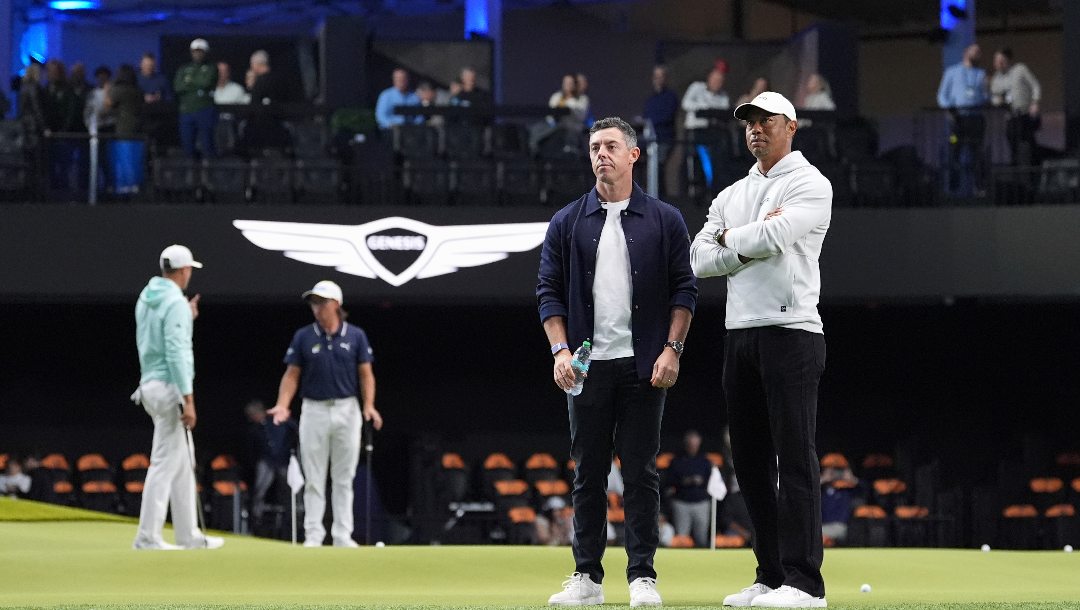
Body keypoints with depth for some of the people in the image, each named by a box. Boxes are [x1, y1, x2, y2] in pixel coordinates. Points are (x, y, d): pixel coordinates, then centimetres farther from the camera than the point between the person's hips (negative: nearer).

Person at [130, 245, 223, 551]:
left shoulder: (146, 299, 13)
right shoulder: (175, 302, -15)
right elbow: (176, 352, -21)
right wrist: (188, 399, -21)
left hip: (150, 384, 10)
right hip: (169, 387, -10)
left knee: (183, 462, 15)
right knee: (165, 463, -7)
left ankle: (188, 534, 18)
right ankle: (147, 536, -7)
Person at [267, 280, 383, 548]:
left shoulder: (355, 336, 2)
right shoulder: (303, 337, 2)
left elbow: (366, 374, 1)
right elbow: (292, 375, 2)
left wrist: (369, 405, -13)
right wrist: (283, 405, -12)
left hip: (347, 410, 0)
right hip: (314, 411, 0)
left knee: (344, 478, 4)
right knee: (314, 478, 1)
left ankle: (342, 535, 7)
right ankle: (313, 535, 4)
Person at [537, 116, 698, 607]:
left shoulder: (664, 220, 5)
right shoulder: (567, 222, 8)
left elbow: (684, 289, 3)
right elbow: (549, 292, 7)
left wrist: (671, 350, -7)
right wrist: (561, 350, -6)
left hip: (643, 366, -2)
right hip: (587, 365, 2)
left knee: (641, 471, -1)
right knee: (588, 473, 4)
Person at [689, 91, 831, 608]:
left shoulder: (809, 184, -1)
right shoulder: (731, 196, 19)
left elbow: (773, 237, -17)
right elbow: (699, 260, 7)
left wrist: (729, 238, 1)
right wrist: (750, 244, -6)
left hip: (791, 330, -7)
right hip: (739, 334, 7)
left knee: (794, 458, -10)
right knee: (750, 460, 7)